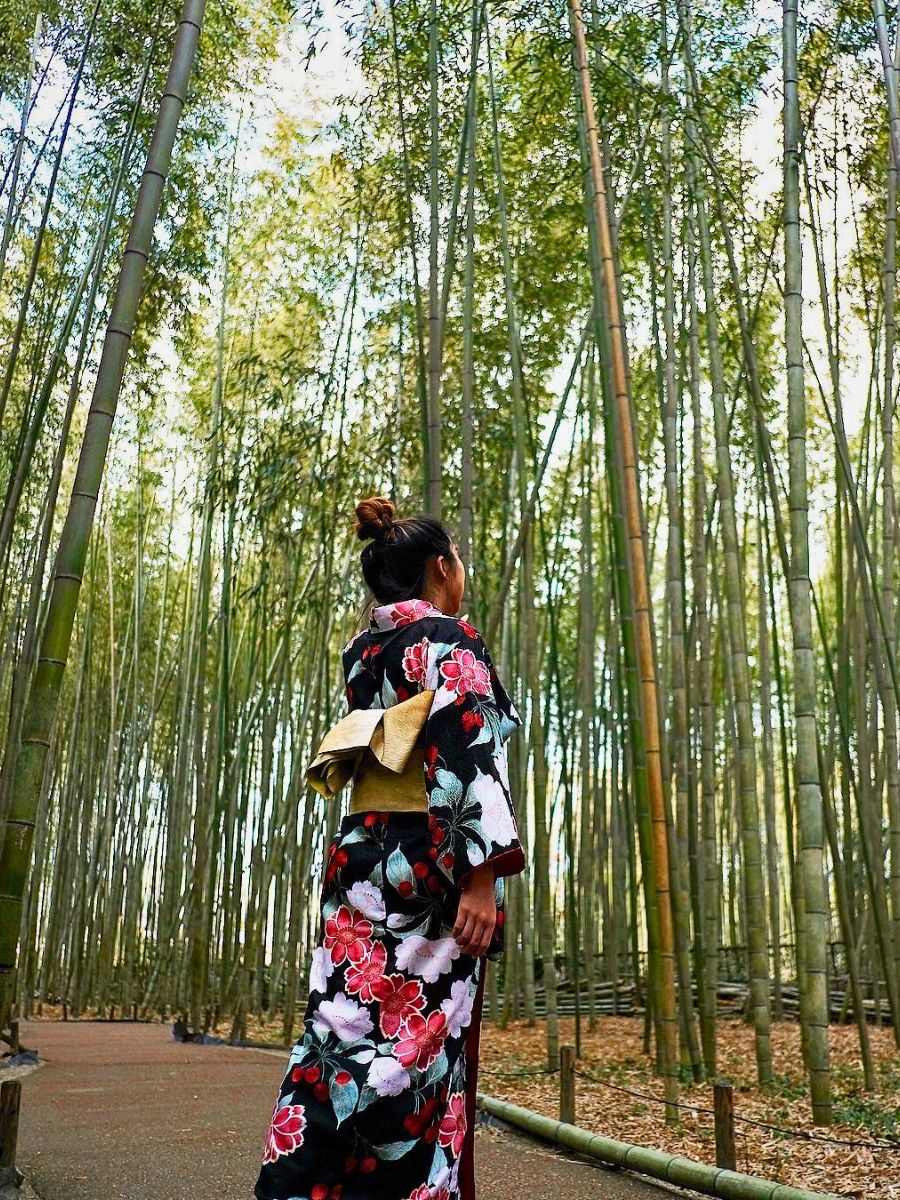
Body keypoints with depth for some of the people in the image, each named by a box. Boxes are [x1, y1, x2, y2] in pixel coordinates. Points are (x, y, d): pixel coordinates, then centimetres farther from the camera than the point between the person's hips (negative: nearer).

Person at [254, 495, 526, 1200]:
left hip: (359, 858, 7)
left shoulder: (362, 649, 16)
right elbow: (465, 752, -18)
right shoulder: (450, 639, -5)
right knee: (422, 1050, -2)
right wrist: (481, 875, -22)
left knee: (348, 1028, 9)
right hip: (427, 865, -7)